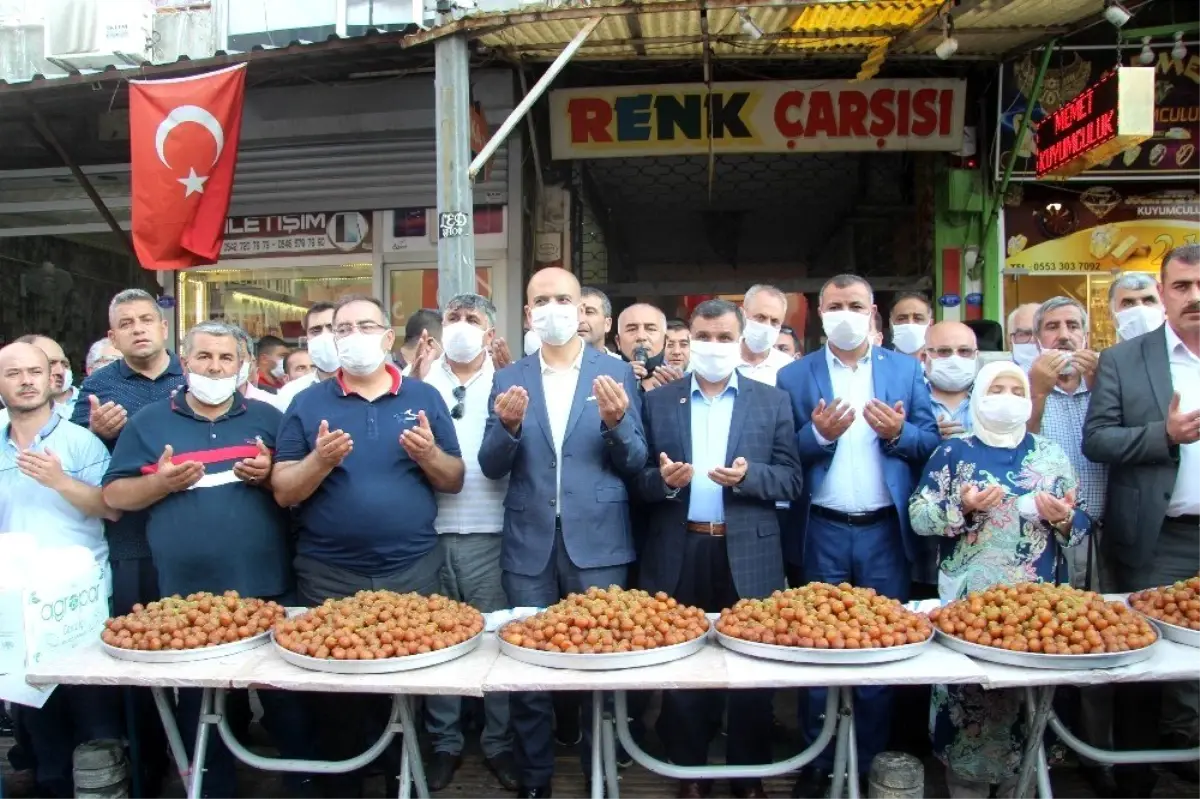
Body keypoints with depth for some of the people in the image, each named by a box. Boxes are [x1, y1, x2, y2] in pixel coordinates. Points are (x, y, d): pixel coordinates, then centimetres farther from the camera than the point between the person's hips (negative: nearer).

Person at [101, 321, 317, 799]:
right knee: (199, 708, 13)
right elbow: (114, 495, 5)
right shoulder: (148, 422, 6)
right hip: (188, 594, 0)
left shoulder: (266, 417, 7)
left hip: (266, 587, 0)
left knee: (286, 694, 10)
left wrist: (271, 473, -11)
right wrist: (160, 482, -13)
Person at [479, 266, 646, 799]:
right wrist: (508, 426, -18)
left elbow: (635, 465, 0)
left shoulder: (616, 372, 2)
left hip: (597, 542, -1)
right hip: (529, 544, 1)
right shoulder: (508, 379, 6)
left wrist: (616, 422, -19)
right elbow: (492, 468, 1)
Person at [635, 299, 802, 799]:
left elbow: (791, 480, 1)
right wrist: (663, 479, -16)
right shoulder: (657, 401, 7)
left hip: (749, 555, 0)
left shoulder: (772, 401, 5)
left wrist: (748, 476, -17)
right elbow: (638, 479, 5)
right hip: (678, 555, 1)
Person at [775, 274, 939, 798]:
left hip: (885, 530, 1)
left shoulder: (906, 370, 6)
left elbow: (931, 442, 3)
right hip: (822, 532, -1)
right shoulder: (794, 376, 3)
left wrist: (899, 433, -16)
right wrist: (819, 435, -20)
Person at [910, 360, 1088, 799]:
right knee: (966, 693, -1)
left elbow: (1079, 524, 12)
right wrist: (962, 507, -17)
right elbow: (918, 516, -2)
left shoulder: (1051, 455, 10)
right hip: (967, 599, -2)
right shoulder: (953, 452, 3)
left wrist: (1064, 519, -10)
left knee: (1030, 694, 5)